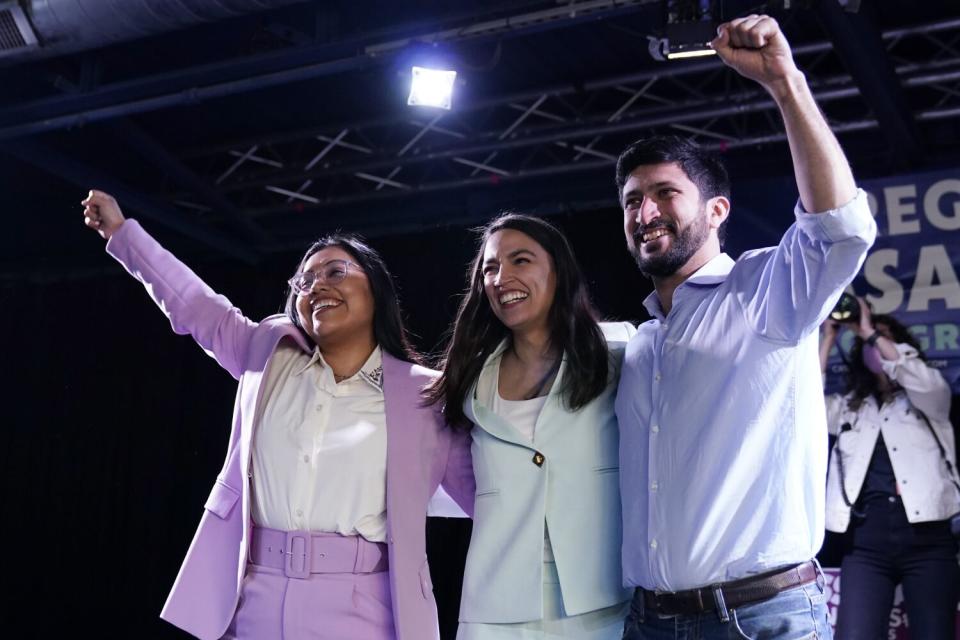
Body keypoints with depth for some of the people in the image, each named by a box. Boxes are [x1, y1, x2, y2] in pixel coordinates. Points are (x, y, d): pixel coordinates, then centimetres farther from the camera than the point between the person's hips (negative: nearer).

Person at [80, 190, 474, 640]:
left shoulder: (423, 395, 3)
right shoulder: (272, 355, 12)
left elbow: (485, 491, 5)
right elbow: (197, 307, 23)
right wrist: (122, 232, 28)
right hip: (258, 604, 3)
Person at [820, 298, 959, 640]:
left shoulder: (929, 399, 15)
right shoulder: (849, 406, 21)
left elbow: (924, 379, -8)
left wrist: (871, 332, 0)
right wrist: (828, 339, 9)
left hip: (926, 537, -1)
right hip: (865, 541, 1)